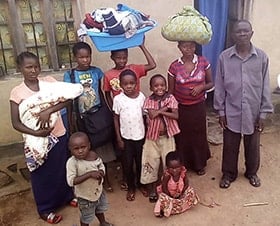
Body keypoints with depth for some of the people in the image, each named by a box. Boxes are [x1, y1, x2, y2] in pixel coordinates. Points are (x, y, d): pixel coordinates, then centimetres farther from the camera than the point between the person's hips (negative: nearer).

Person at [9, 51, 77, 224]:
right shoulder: (17, 92, -9)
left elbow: (68, 99, -14)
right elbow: (16, 123, -9)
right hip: (37, 141, -2)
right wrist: (35, 132, -24)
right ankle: (45, 209, 34)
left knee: (63, 169, 20)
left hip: (59, 135, 3)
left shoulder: (50, 81, -4)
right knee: (42, 174, 13)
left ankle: (68, 196, 45)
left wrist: (49, 110, -26)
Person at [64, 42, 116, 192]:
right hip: (82, 117, -2)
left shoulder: (96, 71, -1)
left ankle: (105, 177, 29)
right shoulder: (70, 75, -7)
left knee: (102, 146, 11)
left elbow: (100, 93, 8)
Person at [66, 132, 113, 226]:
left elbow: (101, 166, 0)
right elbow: (71, 181, -35)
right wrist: (89, 174, -41)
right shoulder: (72, 162, -30)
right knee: (86, 217, 19)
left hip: (98, 190, 5)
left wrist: (101, 173, -23)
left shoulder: (94, 155, -16)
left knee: (100, 209, 32)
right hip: (85, 196, -5)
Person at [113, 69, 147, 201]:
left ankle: (140, 184, 37)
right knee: (128, 164, 10)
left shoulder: (141, 96, -6)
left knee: (140, 162, 15)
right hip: (126, 137, -1)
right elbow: (116, 119, -4)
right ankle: (131, 187, 30)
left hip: (140, 135, 2)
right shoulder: (118, 99, -11)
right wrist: (118, 138, -5)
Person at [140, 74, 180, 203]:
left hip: (167, 136, 0)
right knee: (151, 162, 8)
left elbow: (176, 116, -16)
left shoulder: (170, 98, -6)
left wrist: (159, 111, -21)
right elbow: (151, 115, -23)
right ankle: (152, 190, 26)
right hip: (152, 136, 0)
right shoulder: (149, 100, -7)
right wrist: (165, 107, -22)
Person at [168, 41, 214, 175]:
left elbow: (210, 83, 3)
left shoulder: (203, 62, -7)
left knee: (199, 135, 14)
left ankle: (199, 164, 36)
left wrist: (202, 86, -19)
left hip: (198, 107, 1)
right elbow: (170, 91, -1)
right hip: (180, 108, 0)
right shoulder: (174, 66, -9)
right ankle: (182, 165, 34)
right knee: (182, 136, 12)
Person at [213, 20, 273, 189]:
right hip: (232, 112, 0)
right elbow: (219, 86, -3)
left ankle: (252, 172, 42)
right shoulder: (224, 57, -7)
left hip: (253, 112, 1)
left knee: (252, 146, 18)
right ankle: (229, 173, 36)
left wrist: (263, 113, -3)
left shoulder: (262, 57, -6)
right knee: (230, 146, 14)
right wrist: (221, 111, -3)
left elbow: (265, 87, -2)